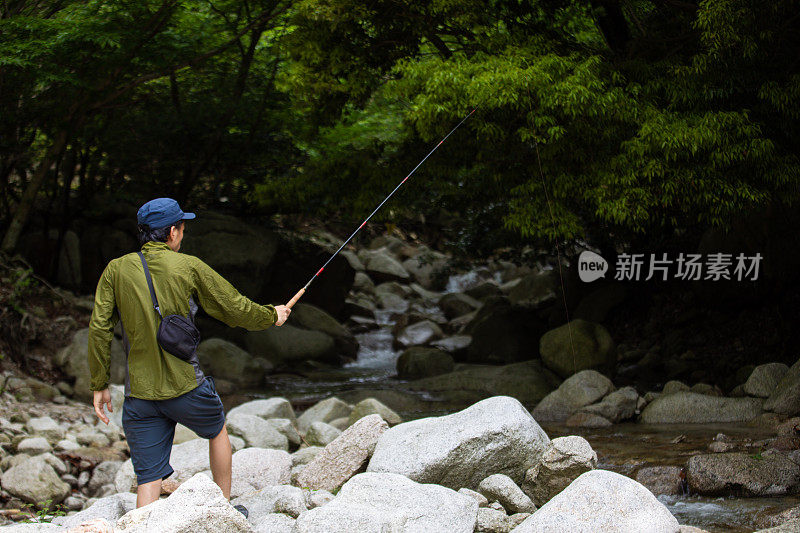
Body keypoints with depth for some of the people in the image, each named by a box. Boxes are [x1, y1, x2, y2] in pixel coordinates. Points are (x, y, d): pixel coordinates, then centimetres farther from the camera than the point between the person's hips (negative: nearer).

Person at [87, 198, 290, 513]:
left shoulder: (116, 270, 1)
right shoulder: (188, 267, -4)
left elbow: (99, 329, -2)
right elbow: (235, 309, 2)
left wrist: (99, 385, 6)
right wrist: (272, 316, 21)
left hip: (139, 395, 1)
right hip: (185, 387, -1)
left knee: (148, 480, 4)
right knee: (217, 430, 28)